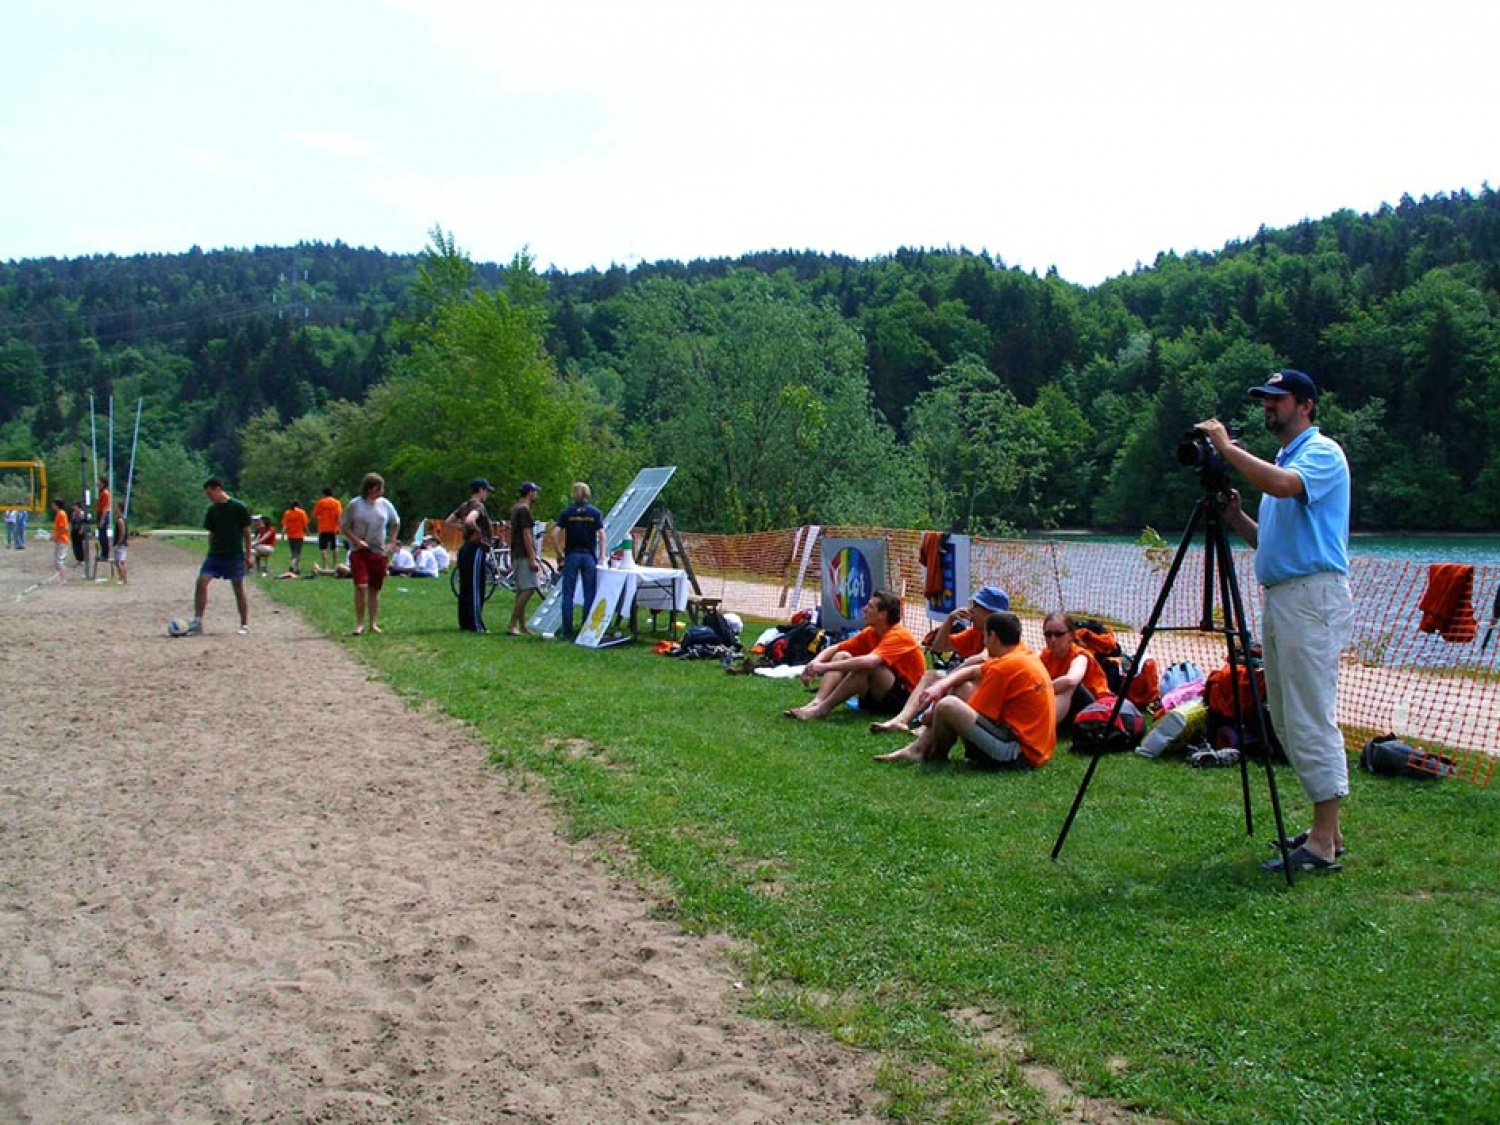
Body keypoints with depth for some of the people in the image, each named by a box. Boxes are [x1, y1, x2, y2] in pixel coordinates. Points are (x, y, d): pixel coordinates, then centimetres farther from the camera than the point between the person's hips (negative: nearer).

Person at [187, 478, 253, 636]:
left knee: (239, 589, 2)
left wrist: (248, 554, -4)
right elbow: (211, 533, 16)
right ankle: (197, 622, -8)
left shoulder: (239, 508, -8)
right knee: (201, 582, -10)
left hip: (235, 556, -5)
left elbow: (246, 532, -4)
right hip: (215, 555, 5)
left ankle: (244, 625, 13)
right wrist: (211, 551, 14)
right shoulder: (212, 510, 8)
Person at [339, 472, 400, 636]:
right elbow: (343, 526, 2)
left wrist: (391, 542, 9)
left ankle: (374, 624, 15)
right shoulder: (355, 504, -4)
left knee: (375, 589, 7)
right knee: (361, 586, -15)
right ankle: (359, 624, -6)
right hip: (359, 552, -3)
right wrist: (356, 541, -11)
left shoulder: (385, 504, 5)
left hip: (379, 552, 3)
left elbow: (395, 524, 19)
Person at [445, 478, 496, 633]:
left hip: (465, 549, 9)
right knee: (476, 589, -6)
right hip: (476, 549, -9)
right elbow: (469, 521, -34)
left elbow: (448, 522, 20)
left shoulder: (464, 506, 14)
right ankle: (476, 626, -4)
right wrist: (478, 531, -17)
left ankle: (464, 623, 18)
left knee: (464, 588, 12)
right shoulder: (478, 506, -13)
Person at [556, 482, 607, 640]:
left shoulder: (567, 512, 1)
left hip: (571, 555, 0)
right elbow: (601, 535, -7)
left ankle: (567, 631, 4)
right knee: (589, 594, 6)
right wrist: (602, 555, -1)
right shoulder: (595, 513, 1)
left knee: (568, 594, 5)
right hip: (589, 556, 0)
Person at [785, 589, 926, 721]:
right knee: (841, 656, -5)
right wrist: (815, 663, -17)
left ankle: (821, 709, -31)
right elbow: (833, 649, 5)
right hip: (878, 698, 8)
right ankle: (816, 703, -26)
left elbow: (868, 662, -36)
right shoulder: (870, 633, 4)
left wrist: (825, 667, -35)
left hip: (906, 699, -8)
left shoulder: (898, 636, -20)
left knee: (867, 666, -32)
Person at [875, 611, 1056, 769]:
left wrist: (929, 717, 4)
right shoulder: (1024, 654, 11)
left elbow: (972, 714, -11)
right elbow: (973, 671, 16)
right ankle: (918, 749, 10)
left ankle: (937, 756, 8)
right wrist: (940, 686, -2)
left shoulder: (1004, 666, -16)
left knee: (948, 705, -23)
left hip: (1021, 753, -10)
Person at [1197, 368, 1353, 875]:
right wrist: (1235, 517, 7)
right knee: (1287, 720, 11)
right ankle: (1326, 828, 18)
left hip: (1313, 596, -10)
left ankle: (1324, 845, -8)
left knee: (1310, 719, -11)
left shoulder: (1323, 452, -6)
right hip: (1278, 598, 10)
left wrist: (1227, 447, -19)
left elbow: (1283, 485, -28)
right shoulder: (1281, 460, 23)